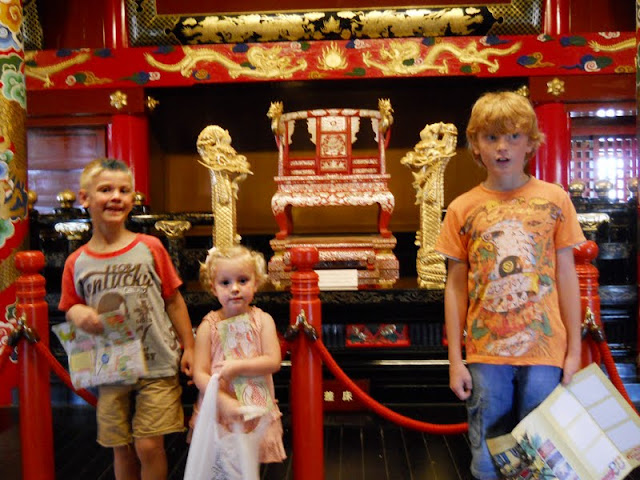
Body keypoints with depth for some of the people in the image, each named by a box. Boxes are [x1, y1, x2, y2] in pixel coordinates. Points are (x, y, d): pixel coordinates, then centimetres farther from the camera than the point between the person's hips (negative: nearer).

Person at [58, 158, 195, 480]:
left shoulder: (150, 248, -5)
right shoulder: (77, 263, -1)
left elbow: (174, 301, 0)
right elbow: (71, 309, 10)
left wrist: (188, 347, 1)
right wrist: (76, 313, -14)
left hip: (157, 366, -2)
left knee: (149, 446, -1)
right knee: (122, 449, 12)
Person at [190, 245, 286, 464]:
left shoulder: (263, 320, -4)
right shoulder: (208, 326, -7)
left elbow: (273, 362, -12)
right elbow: (199, 374, -10)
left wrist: (237, 366, -19)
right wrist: (224, 402, -22)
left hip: (256, 407, 0)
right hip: (217, 408, 0)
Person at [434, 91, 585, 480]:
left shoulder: (554, 199, 2)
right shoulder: (462, 209, 1)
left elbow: (566, 277, 4)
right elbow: (456, 288, 3)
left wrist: (574, 350, 2)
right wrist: (455, 359, 1)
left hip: (545, 350, 0)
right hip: (485, 353, 1)